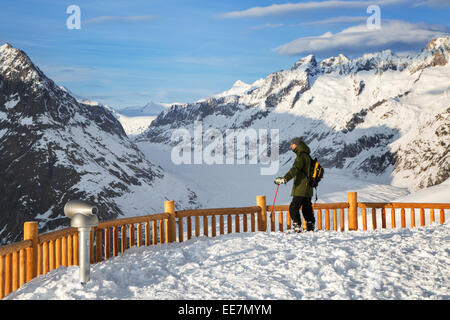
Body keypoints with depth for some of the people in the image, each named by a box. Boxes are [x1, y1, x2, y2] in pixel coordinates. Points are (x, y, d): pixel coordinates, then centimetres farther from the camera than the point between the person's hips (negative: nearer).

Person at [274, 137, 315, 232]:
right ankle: (310, 228, 18)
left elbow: (295, 170, -27)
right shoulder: (307, 156, 17)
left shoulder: (301, 156, -14)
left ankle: (297, 227, -14)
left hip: (301, 189, -10)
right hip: (307, 190, 10)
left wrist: (284, 179, -34)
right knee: (307, 209, 14)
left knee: (293, 208, -10)